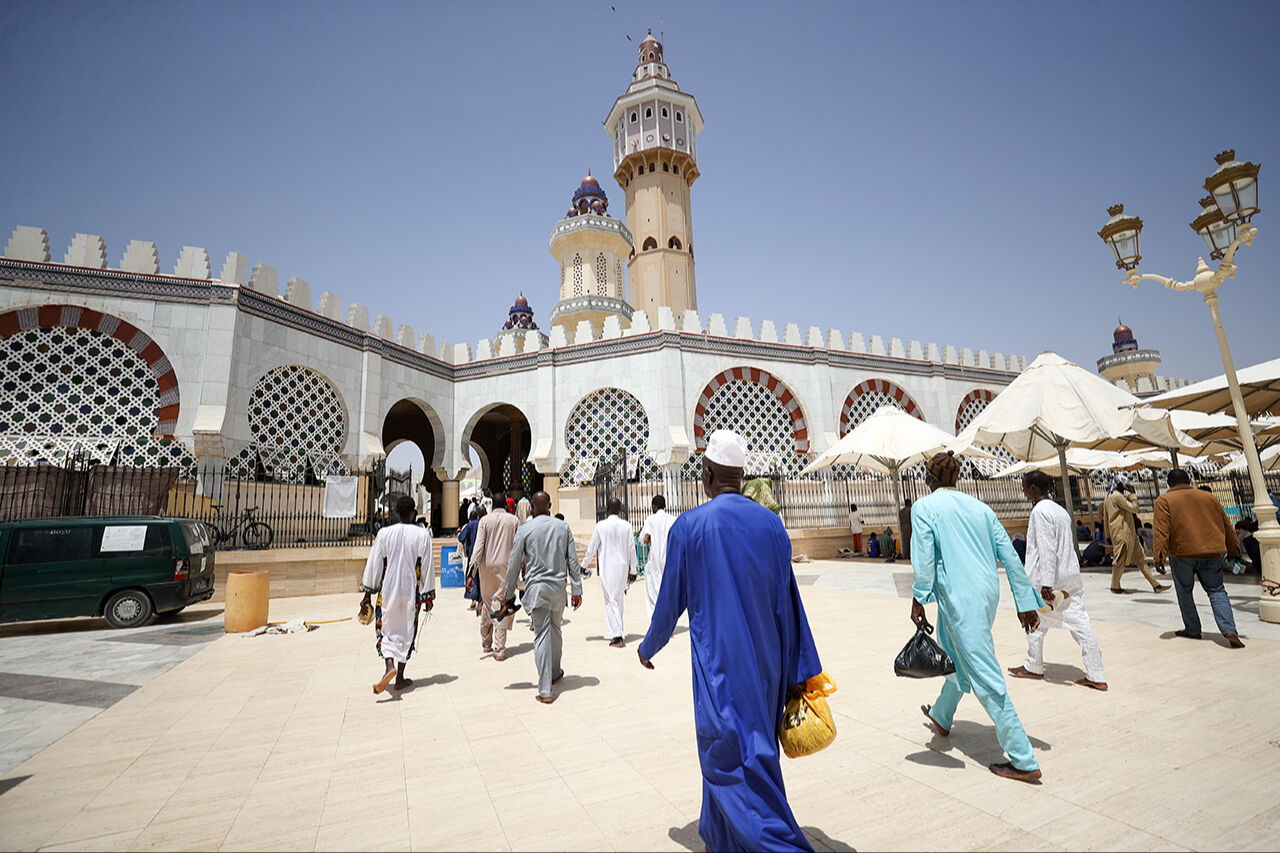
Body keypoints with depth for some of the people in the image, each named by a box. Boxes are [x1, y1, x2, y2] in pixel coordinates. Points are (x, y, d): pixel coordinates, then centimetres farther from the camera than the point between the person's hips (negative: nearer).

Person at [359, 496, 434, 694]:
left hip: (387, 591, 1)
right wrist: (429, 596, 5)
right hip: (411, 592, 0)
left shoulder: (384, 533, -3)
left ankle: (390, 665, -14)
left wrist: (367, 594, 7)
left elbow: (373, 564, -1)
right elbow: (427, 567, -3)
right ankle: (400, 678, 20)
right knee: (407, 633, 12)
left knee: (386, 630, 12)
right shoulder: (423, 534, -6)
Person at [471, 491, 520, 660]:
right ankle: (499, 648, -2)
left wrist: (472, 572, -6)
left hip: (487, 566, 1)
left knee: (487, 602, 16)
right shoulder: (514, 520, 1)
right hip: (507, 566, -1)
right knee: (502, 604, 1)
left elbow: (479, 546, -7)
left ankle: (486, 642, 29)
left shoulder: (485, 520, -1)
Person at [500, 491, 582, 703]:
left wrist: (509, 594, 8)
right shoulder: (563, 527, 3)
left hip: (536, 587, -3)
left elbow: (514, 564, -1)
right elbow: (573, 561, 3)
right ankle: (555, 672, 38)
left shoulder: (525, 529, -4)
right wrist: (577, 589, 8)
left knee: (542, 636, -2)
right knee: (555, 631, 20)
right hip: (559, 586, 3)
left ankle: (545, 691, -2)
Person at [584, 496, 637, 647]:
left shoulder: (600, 526, -7)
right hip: (622, 567, 3)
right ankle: (618, 632, 23)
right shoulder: (627, 526, -1)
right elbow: (631, 549, 2)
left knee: (610, 601, 2)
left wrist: (584, 565, 14)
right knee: (618, 600, 16)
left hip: (606, 568, -3)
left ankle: (617, 636, -4)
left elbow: (592, 548, -1)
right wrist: (633, 570, 10)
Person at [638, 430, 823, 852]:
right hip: (766, 665, 6)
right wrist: (801, 671, 7)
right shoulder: (771, 523, -3)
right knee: (752, 749, 22)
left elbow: (671, 601, -4)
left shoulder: (689, 525, -14)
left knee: (732, 759, 5)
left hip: (719, 665, -6)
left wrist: (648, 646, 13)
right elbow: (788, 604, 0)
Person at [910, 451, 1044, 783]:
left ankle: (1024, 761, 5)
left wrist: (918, 600, -7)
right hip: (988, 592, 8)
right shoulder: (980, 507, 11)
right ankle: (941, 717, 45)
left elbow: (924, 558, -13)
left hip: (959, 598, -8)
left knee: (986, 677, -1)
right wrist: (1026, 603, 13)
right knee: (958, 659, 25)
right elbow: (1010, 555, 9)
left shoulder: (924, 507, -5)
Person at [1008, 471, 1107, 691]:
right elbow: (1065, 545, 19)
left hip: (1046, 577, -8)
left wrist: (1046, 584, -22)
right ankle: (1096, 676, 10)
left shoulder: (1040, 511, -17)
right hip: (1071, 577, 8)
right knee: (1081, 623, 8)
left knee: (1035, 622, 9)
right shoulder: (1060, 510, 12)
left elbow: (1046, 549, -22)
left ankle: (1034, 667, 24)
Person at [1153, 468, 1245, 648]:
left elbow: (1161, 529, -13)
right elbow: (1227, 526, 20)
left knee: (1184, 591, 11)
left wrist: (1159, 555, -15)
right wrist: (1233, 551, 29)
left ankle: (1193, 629, 17)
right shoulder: (1209, 498, 14)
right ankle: (1230, 632, -5)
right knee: (1216, 591, 10)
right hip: (1213, 553, 4)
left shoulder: (1164, 500, -1)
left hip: (1182, 554, -4)